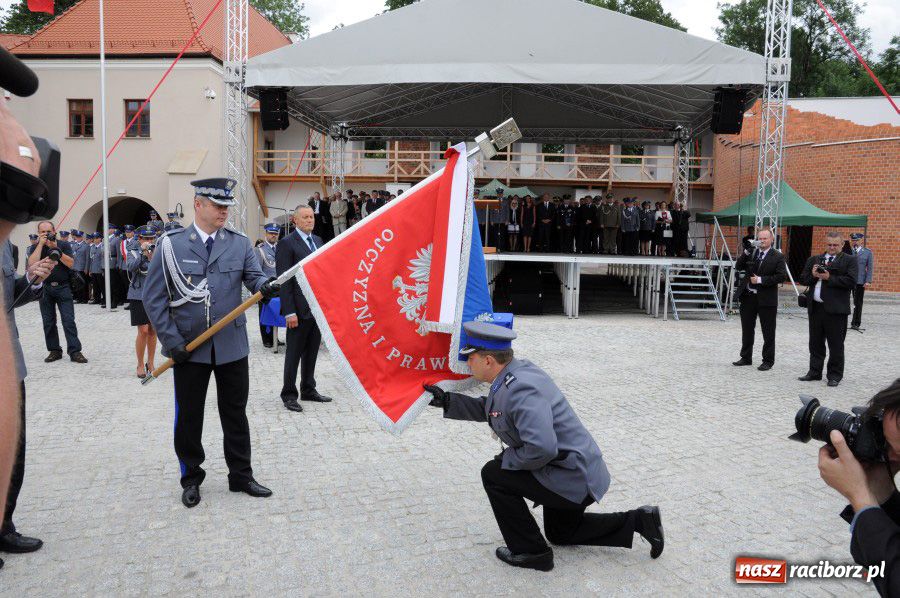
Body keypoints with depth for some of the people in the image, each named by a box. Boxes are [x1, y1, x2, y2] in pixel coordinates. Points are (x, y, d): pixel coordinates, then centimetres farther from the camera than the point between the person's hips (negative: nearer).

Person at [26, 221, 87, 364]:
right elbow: (32, 263, -13)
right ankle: (54, 350, 14)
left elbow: (71, 263, -8)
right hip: (45, 289, 2)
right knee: (48, 322, 6)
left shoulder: (64, 245, 4)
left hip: (63, 287, -2)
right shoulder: (35, 248, 7)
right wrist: (41, 244, -11)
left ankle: (75, 351, -8)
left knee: (69, 320, -7)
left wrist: (56, 248, -15)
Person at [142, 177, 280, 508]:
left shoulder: (240, 243, 3)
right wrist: (171, 340, -9)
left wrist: (264, 286, -31)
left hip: (232, 345, 2)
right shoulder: (171, 244, -2)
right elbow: (153, 297, -2)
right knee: (188, 416, 10)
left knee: (235, 413, 11)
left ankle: (241, 475, 26)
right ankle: (191, 479, 28)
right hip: (188, 347, -1)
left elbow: (254, 275, -6)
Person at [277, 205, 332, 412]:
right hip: (300, 308, -6)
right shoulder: (287, 244, -8)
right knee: (294, 353, 3)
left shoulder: (317, 240, 14)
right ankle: (289, 394, 14)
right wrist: (289, 311, -17)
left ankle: (308, 390, 26)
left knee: (312, 351, 14)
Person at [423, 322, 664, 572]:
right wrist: (448, 401, 12)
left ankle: (530, 551, 6)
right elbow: (488, 409, 18)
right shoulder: (517, 371, 2)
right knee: (560, 533, 29)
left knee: (493, 474, -6)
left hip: (571, 478, -10)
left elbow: (542, 448, -38)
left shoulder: (520, 389, -29)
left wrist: (507, 458, -19)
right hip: (582, 472, 10)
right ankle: (638, 520, 24)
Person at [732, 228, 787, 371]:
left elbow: (782, 276, -12)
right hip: (748, 296, 5)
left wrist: (761, 280, -17)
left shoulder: (777, 257, -5)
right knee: (747, 329, 14)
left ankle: (768, 361, 14)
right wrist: (746, 252, -10)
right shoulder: (751, 253, 8)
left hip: (766, 299, -4)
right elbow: (738, 267, 2)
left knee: (768, 332, 4)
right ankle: (746, 358, 26)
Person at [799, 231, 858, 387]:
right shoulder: (813, 260, 14)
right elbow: (803, 279, 11)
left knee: (836, 345, 3)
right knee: (815, 343, 13)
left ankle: (835, 375, 13)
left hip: (836, 309, -5)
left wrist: (829, 278, -16)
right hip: (815, 308, 5)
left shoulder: (849, 260, 0)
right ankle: (815, 372, 24)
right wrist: (813, 275, -9)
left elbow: (851, 281, -12)